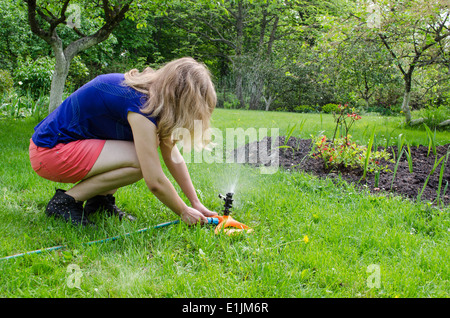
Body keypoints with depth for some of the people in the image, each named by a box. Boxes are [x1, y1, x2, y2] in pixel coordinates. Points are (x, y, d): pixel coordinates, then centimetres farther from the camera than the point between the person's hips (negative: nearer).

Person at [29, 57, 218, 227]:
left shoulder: (154, 91, 2)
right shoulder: (140, 104, -26)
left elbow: (173, 157, 6)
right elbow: (154, 182, -28)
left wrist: (196, 203, 4)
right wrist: (184, 212, -12)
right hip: (50, 151, -9)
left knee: (148, 141, 1)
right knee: (139, 160, -24)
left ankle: (100, 199, 7)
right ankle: (65, 202, -10)